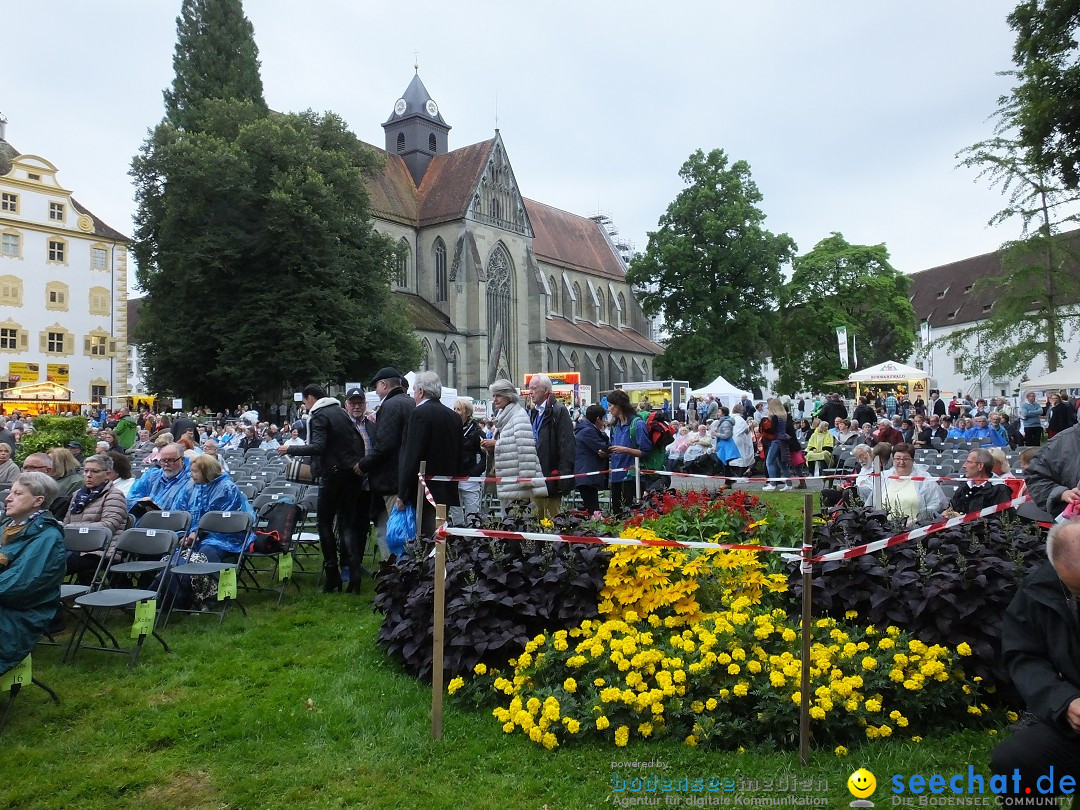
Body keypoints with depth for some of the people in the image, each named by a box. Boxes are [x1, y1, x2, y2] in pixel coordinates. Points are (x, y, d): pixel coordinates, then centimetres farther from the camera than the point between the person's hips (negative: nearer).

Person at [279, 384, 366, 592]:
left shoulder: (319, 416, -10)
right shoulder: (341, 411, 14)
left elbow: (318, 447, -21)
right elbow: (358, 440, 16)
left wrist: (290, 449, -12)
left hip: (333, 473, -8)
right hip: (353, 472, 8)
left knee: (324, 522, 1)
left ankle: (332, 574, -3)